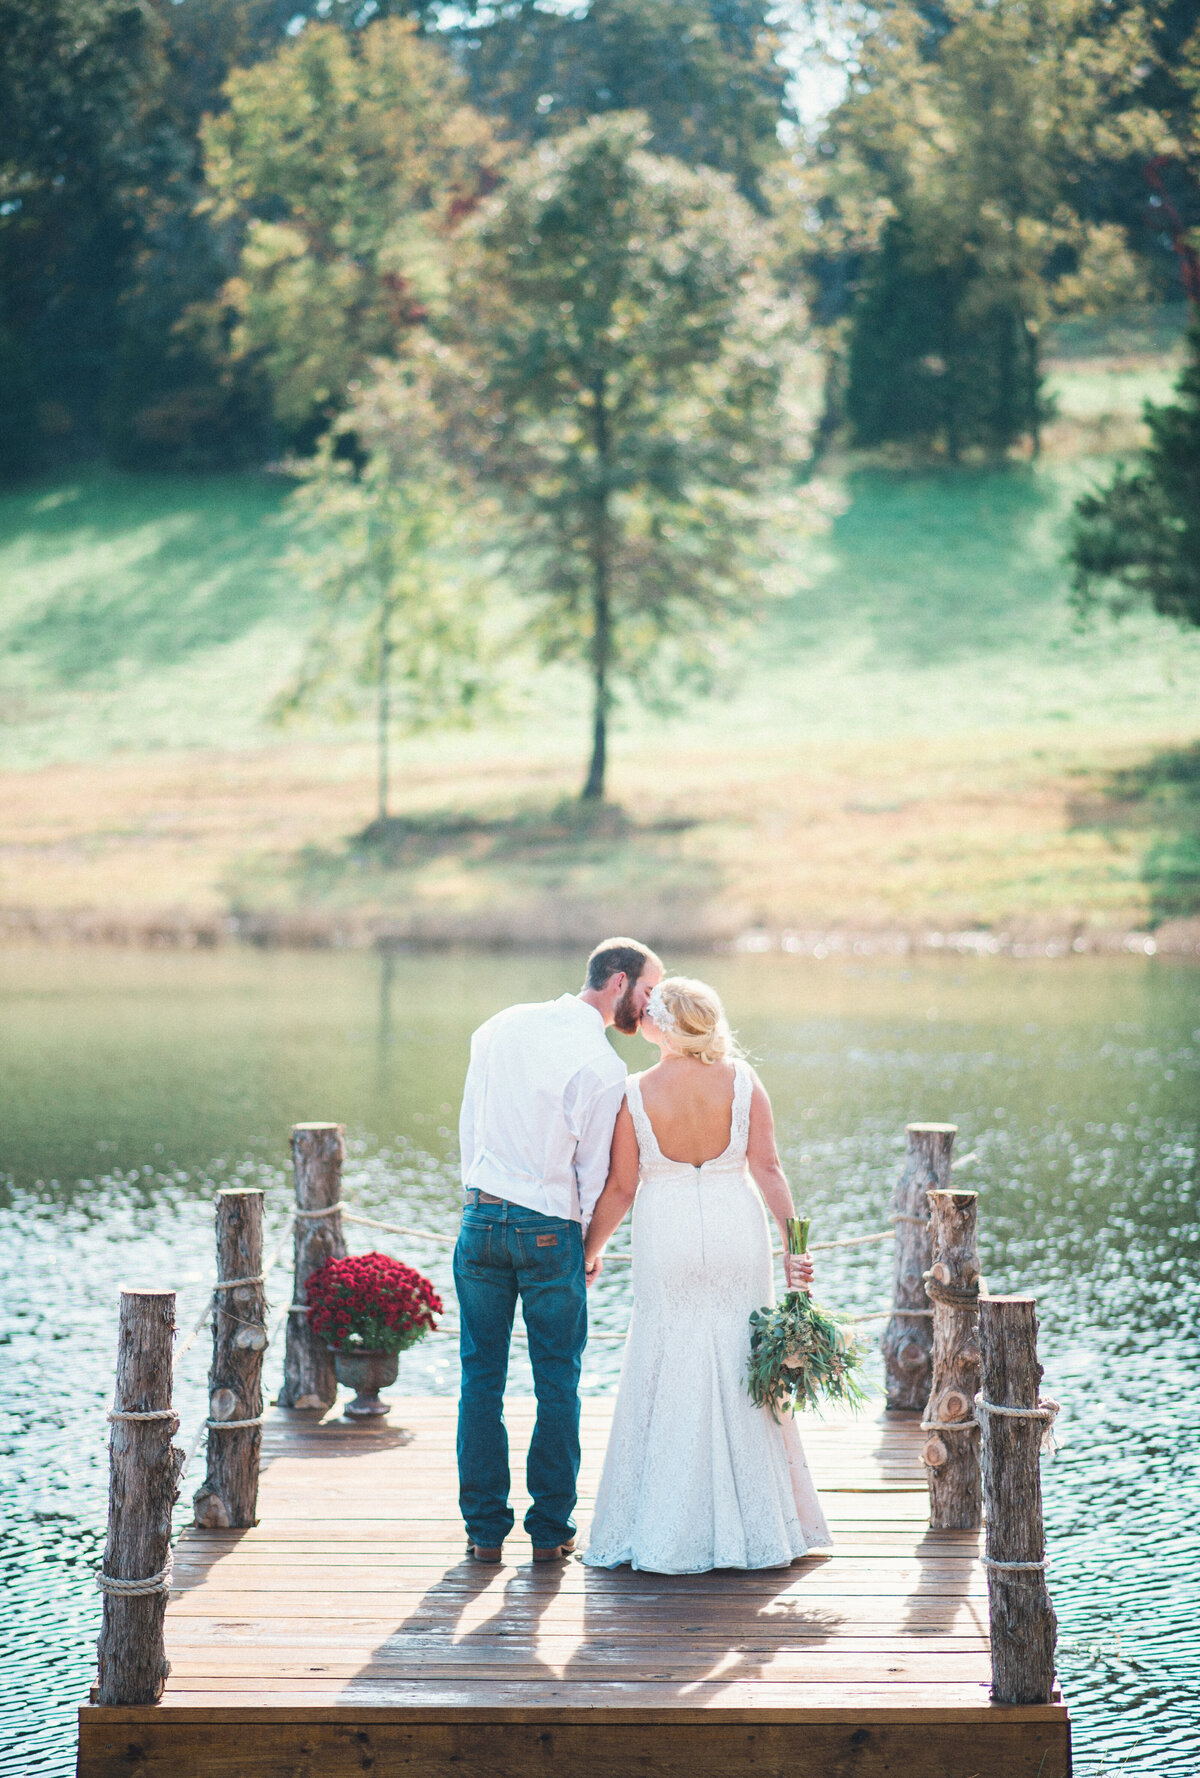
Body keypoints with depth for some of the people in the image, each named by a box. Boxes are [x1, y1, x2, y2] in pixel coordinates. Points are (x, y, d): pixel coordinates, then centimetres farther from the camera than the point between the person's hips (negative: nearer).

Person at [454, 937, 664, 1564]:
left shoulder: (501, 1026, 5)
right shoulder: (602, 1066, -13)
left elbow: (468, 1126, 9)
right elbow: (593, 1172, -7)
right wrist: (583, 1243, 8)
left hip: (481, 1220, 5)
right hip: (550, 1230, -4)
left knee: (481, 1375, 10)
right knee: (557, 1381, 8)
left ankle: (485, 1528, 14)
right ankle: (550, 1529, 12)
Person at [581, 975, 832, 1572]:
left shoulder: (636, 1092, -8)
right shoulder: (742, 1080, -4)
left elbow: (620, 1188, -4)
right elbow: (766, 1169, -6)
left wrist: (587, 1251, 9)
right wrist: (794, 1247, -2)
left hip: (667, 1237, -1)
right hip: (736, 1232, 1)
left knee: (668, 1374, 7)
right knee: (739, 1372, 10)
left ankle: (667, 1534, 10)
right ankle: (752, 1527, 16)